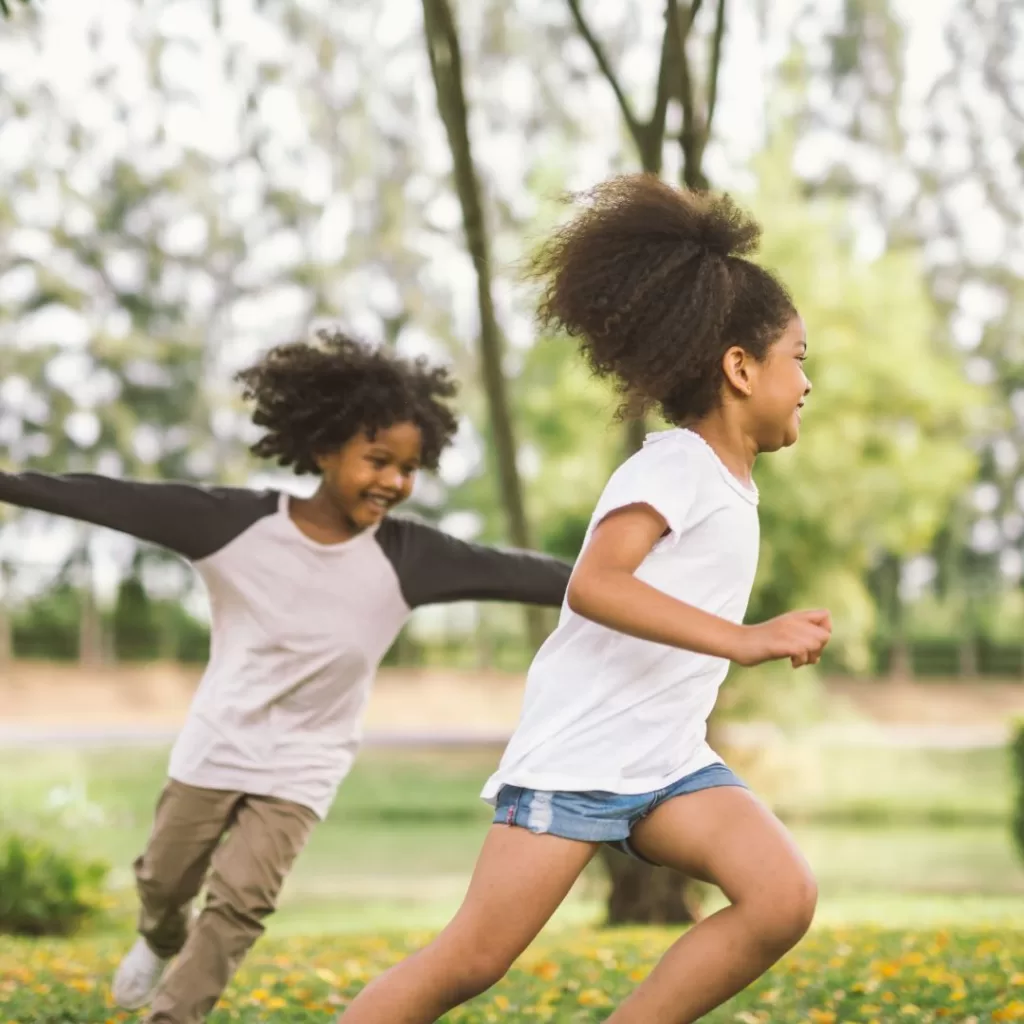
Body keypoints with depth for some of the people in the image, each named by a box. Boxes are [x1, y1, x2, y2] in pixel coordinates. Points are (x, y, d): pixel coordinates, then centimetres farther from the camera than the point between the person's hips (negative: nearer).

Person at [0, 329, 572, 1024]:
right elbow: (112, 499, -17)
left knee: (240, 903, -12)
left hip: (300, 769, -1)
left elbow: (512, 573, -21)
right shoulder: (237, 525, -18)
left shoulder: (407, 560, -16)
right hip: (214, 749, 1)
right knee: (163, 882, 19)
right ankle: (161, 942, 52)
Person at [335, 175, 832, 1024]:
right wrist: (744, 641, -33)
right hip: (575, 759, -8)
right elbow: (594, 585, -29)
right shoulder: (675, 463, -13)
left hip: (669, 762, 8)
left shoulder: (730, 484, 14)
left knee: (785, 898, -15)